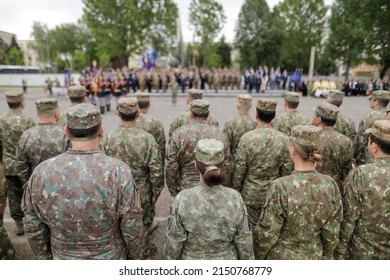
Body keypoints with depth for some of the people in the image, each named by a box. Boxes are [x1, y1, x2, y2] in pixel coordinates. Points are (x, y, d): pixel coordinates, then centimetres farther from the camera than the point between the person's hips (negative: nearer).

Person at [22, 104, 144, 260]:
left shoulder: (42, 173, -19)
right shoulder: (119, 172, -28)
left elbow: (34, 227, -7)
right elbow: (132, 227, -19)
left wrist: (44, 257, 10)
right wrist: (136, 255, -1)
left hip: (65, 257, 3)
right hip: (109, 258, -2)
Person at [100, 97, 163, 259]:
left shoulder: (107, 139, -13)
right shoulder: (147, 138, -18)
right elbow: (156, 171, -16)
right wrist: (156, 193, 0)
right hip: (143, 195, -1)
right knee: (143, 228, 20)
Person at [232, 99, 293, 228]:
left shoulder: (247, 138, -16)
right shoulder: (284, 139, -8)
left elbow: (239, 169, -11)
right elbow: (287, 170, -2)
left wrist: (236, 190, 4)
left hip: (251, 195, -2)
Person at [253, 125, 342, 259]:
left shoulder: (281, 188, -30)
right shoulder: (330, 185, -17)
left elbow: (267, 233, -20)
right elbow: (331, 233, -6)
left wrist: (259, 255, -2)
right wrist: (327, 256, 12)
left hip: (281, 257, -3)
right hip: (314, 256, 4)